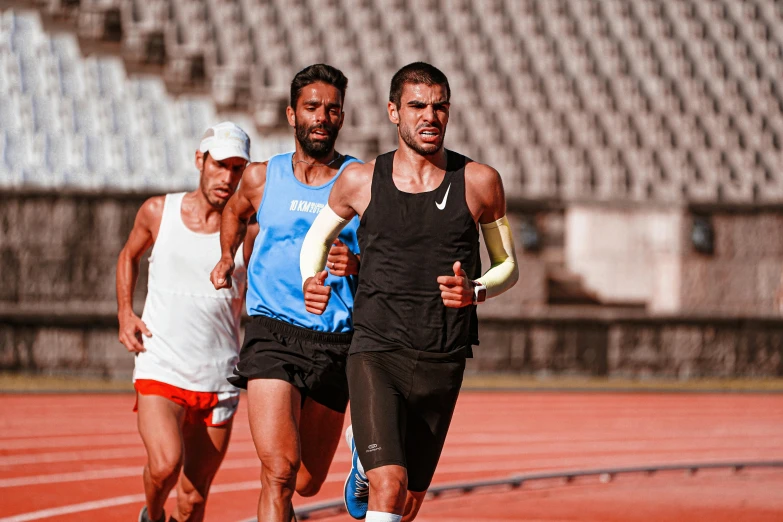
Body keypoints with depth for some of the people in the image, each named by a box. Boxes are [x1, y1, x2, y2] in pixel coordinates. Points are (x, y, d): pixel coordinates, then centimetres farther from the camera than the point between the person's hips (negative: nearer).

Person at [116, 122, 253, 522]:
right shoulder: (158, 212, 2)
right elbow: (129, 256, 22)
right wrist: (125, 314, 9)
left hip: (219, 383, 1)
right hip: (159, 370, -1)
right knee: (164, 466, -23)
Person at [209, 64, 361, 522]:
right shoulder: (262, 178, 7)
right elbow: (236, 210, 32)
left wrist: (356, 265, -16)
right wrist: (227, 257, 23)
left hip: (336, 343, 1)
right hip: (273, 334, 0)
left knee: (308, 483, 13)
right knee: (279, 472, -19)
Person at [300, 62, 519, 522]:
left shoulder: (479, 182, 1)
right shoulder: (361, 181, 1)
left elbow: (508, 265, 11)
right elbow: (319, 234, 20)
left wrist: (477, 291, -12)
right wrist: (311, 283, -1)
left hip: (442, 363, 2)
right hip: (376, 351, -2)